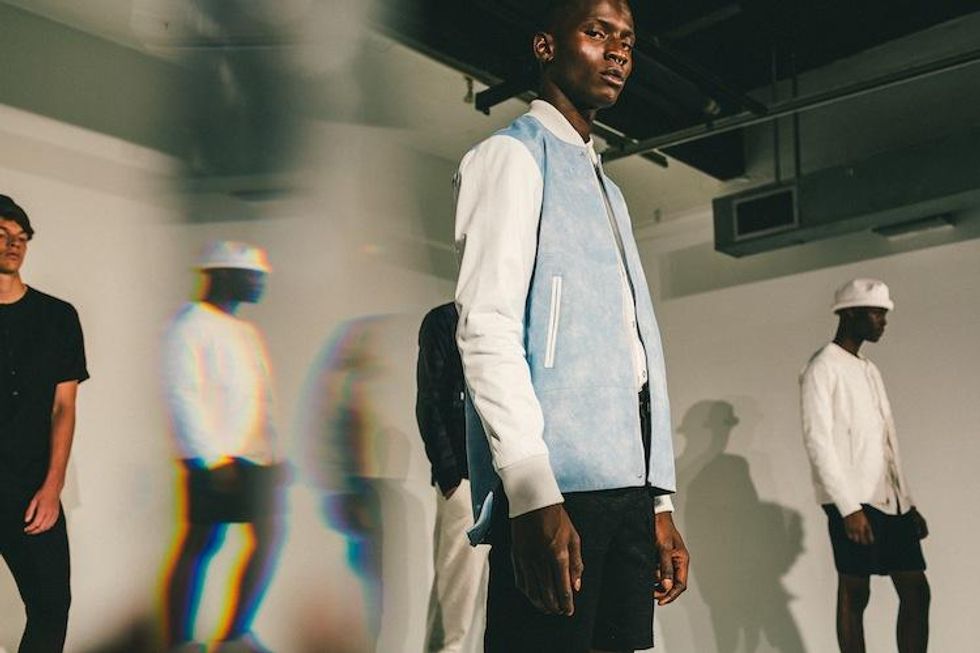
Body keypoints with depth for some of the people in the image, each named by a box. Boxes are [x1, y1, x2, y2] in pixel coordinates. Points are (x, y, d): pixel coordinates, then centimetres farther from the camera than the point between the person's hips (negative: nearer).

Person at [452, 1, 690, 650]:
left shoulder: (609, 189, 26)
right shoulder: (513, 154, 2)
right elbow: (485, 326, -11)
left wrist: (660, 504, 15)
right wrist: (533, 494, -21)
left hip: (627, 485, 8)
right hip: (555, 485, -7)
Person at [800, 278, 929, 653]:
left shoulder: (870, 370, 19)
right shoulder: (822, 369, -5)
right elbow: (818, 442, -14)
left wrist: (907, 501, 15)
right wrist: (849, 507, -20)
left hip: (890, 501, 8)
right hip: (853, 503, -8)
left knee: (916, 591, 5)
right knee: (854, 596, -2)